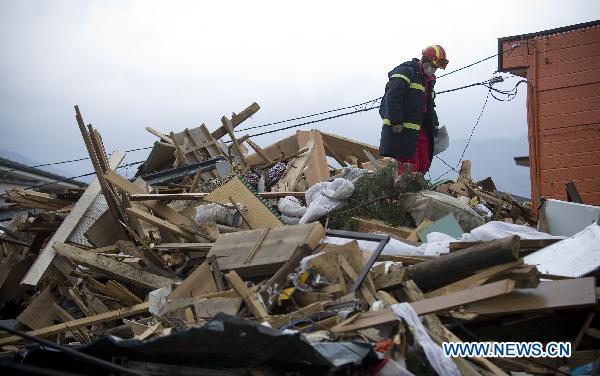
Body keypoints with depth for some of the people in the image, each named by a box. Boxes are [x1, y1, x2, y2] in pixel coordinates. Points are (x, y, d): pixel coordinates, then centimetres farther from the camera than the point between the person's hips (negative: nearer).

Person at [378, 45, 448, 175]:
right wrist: (396, 122, -23)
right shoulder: (405, 72, -8)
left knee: (424, 164, 9)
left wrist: (434, 125, 21)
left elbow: (430, 105, 32)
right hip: (400, 130, -10)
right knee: (409, 165, -14)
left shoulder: (429, 80, 23)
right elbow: (392, 98, -18)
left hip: (420, 129, 10)